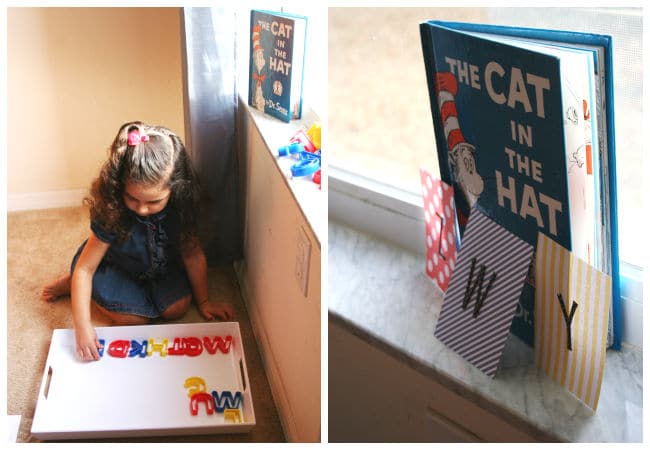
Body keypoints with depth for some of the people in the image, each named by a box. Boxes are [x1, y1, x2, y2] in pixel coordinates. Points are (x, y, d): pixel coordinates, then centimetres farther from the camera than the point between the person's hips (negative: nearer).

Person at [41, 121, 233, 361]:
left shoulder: (180, 207, -29)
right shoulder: (112, 213, -36)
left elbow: (193, 255, -15)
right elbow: (84, 267, -30)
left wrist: (203, 302, -6)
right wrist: (82, 326, -35)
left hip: (160, 266, 4)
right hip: (112, 266, -4)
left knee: (176, 308, -12)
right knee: (134, 318, -17)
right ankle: (72, 284, 9)